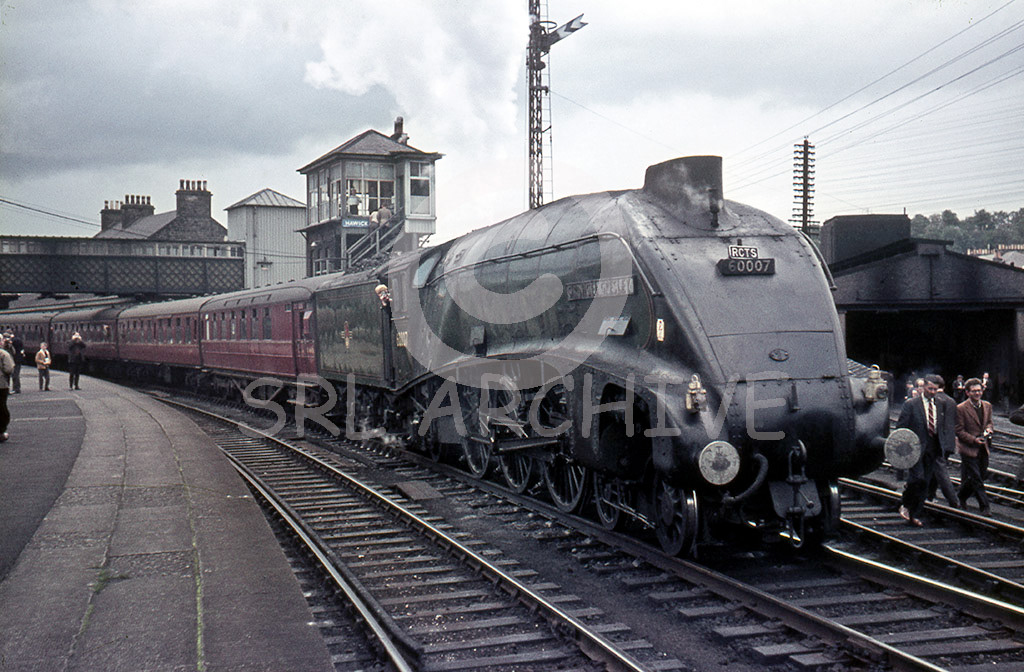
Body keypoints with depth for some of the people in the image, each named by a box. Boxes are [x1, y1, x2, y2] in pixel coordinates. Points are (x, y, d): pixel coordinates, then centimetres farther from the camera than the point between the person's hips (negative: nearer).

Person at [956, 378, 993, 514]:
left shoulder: (987, 406, 8)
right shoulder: (961, 409, -11)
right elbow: (959, 431, -10)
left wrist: (989, 429, -1)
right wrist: (974, 440, -18)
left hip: (983, 448, 6)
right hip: (968, 448, -6)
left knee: (977, 478, 10)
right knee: (976, 479, -6)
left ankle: (962, 497, 31)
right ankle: (984, 507, 0)